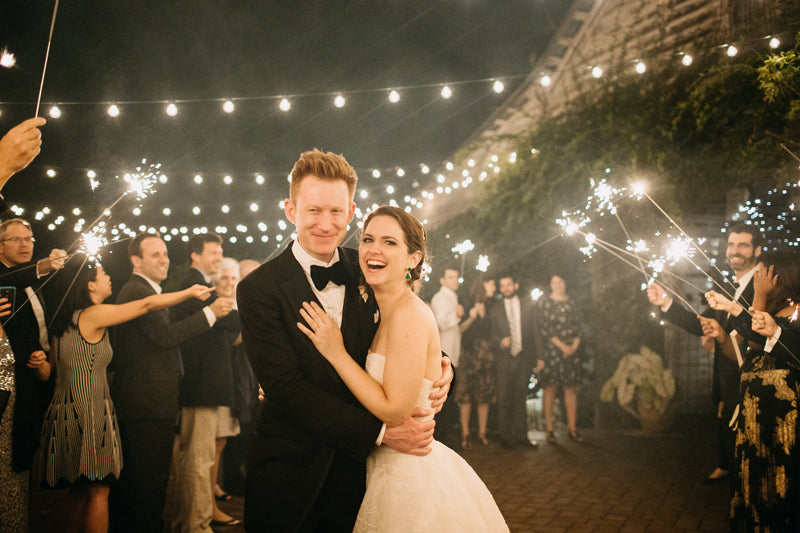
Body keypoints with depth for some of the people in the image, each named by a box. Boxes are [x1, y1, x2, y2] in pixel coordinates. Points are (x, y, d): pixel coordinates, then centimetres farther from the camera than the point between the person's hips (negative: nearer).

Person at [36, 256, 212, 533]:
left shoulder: (65, 320, 13)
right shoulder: (93, 315, -13)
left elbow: (53, 364, 22)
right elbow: (147, 304, -11)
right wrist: (189, 292, -2)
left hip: (65, 410, 9)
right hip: (88, 413, -9)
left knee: (80, 492, 13)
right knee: (98, 492, -3)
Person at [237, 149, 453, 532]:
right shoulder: (259, 289, -12)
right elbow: (287, 388, -18)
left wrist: (440, 365, -10)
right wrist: (379, 431, -22)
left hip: (358, 470, 3)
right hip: (290, 476, -3)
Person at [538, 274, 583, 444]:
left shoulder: (571, 304, 15)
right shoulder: (544, 302, 1)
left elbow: (577, 327, 12)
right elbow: (545, 328, -7)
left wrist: (574, 346, -5)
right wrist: (562, 346, -11)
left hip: (570, 352, 4)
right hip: (550, 352, -4)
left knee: (570, 388, 4)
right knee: (550, 389, -3)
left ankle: (572, 428, 9)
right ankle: (549, 429, 1)